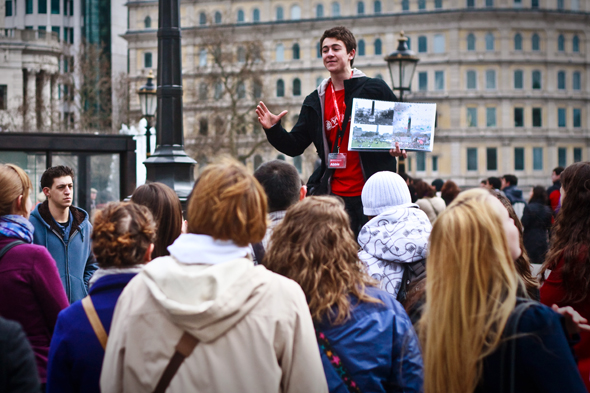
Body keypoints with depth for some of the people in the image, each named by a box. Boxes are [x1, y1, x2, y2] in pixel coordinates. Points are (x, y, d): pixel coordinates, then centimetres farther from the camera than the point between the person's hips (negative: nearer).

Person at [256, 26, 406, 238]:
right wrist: (273, 130, -6)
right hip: (333, 194, 3)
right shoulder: (315, 101, 11)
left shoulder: (375, 89, 1)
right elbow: (294, 146, 12)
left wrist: (399, 146, -15)